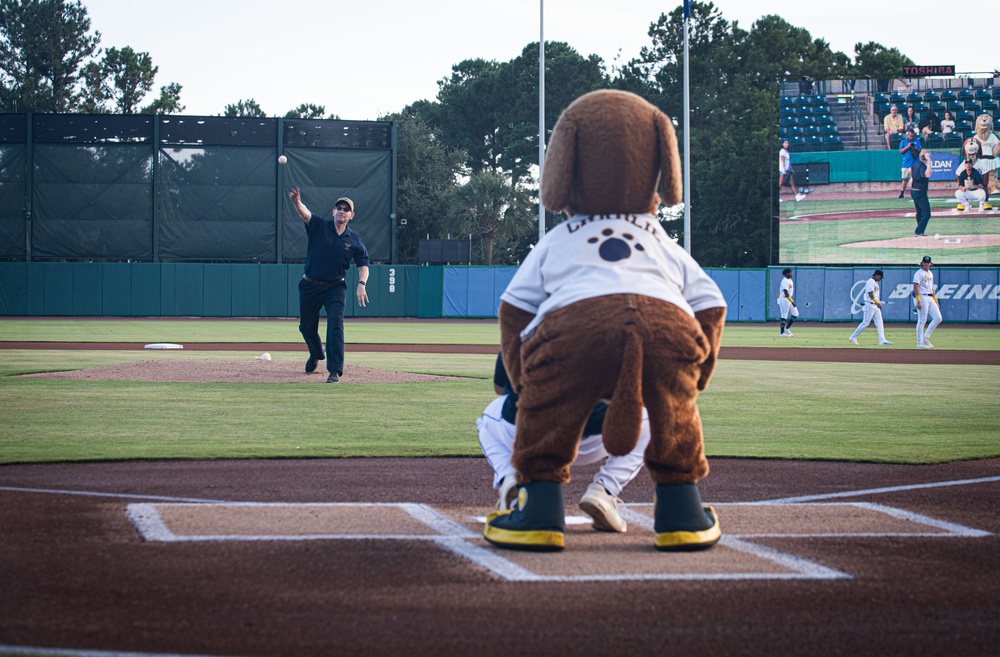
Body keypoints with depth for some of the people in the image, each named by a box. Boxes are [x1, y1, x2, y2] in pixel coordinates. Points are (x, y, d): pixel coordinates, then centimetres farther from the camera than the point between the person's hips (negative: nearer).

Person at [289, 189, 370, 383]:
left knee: (335, 325, -17)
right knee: (306, 327, 14)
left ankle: (335, 371, -19)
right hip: (310, 287, 1)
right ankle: (316, 354, 46)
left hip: (335, 288, -1)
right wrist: (297, 202, -47)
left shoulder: (354, 241, -1)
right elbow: (305, 214, -25)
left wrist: (361, 285, -17)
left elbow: (363, 264, 2)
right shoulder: (319, 226, -6)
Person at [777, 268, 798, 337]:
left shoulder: (790, 280, 12)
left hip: (789, 299, 10)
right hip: (784, 299, -10)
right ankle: (782, 333, 1)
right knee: (784, 316, -5)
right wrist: (792, 302, -27)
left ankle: (787, 328, 16)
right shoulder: (785, 281, -18)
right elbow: (786, 293, -25)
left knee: (795, 314, 8)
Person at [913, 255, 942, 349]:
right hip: (922, 298, -8)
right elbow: (915, 287, -16)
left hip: (930, 298, 8)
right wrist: (918, 301, -24)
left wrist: (935, 301, 21)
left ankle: (926, 337, 10)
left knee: (938, 318, 2)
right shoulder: (919, 273, -8)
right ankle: (920, 343, -2)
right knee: (922, 321, -6)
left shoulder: (930, 273, 19)